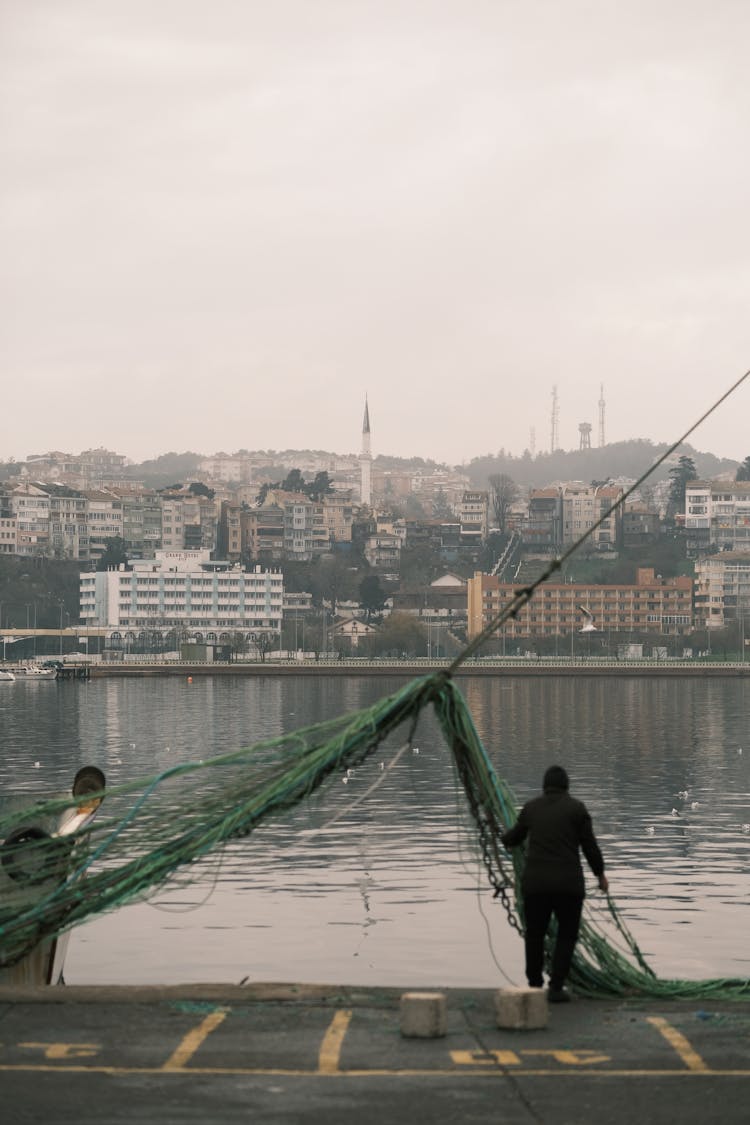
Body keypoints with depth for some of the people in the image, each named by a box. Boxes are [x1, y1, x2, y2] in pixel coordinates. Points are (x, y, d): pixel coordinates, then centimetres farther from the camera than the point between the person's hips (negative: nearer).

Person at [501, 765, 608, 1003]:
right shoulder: (577, 808, -2)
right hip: (568, 884, -2)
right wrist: (600, 874, 14)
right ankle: (556, 988, 7)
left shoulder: (531, 807, 7)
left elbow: (514, 838, 22)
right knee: (567, 935, 14)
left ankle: (534, 985, 27)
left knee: (534, 934, 21)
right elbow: (590, 846, -1)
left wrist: (505, 838, 47)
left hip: (535, 883, 2)